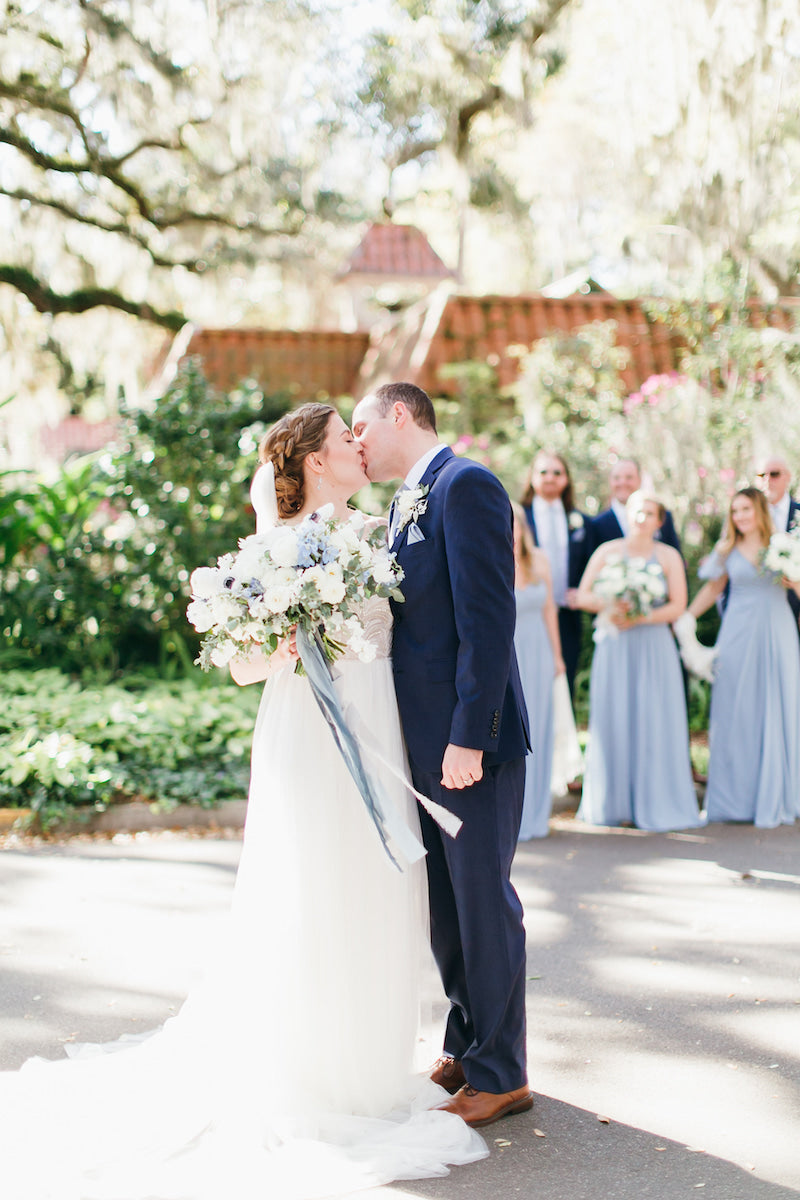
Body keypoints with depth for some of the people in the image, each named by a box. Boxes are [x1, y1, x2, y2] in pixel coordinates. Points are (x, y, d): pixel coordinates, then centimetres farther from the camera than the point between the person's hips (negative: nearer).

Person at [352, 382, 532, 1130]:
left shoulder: (465, 485, -12)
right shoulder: (405, 504, 17)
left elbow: (487, 619, -19)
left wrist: (469, 734, -22)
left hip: (471, 740, -9)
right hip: (422, 742, 9)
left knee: (483, 901, 1)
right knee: (439, 905, 16)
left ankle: (500, 1074, 13)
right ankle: (466, 1046, 30)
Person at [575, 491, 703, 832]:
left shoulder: (668, 556, 5)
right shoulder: (607, 552, 8)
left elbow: (678, 606, -2)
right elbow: (583, 595, 4)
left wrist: (639, 618, -14)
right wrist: (608, 606, -15)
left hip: (654, 647, -1)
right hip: (614, 647, 1)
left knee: (653, 721, -3)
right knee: (612, 718, -2)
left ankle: (653, 803, 5)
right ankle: (613, 804, 8)